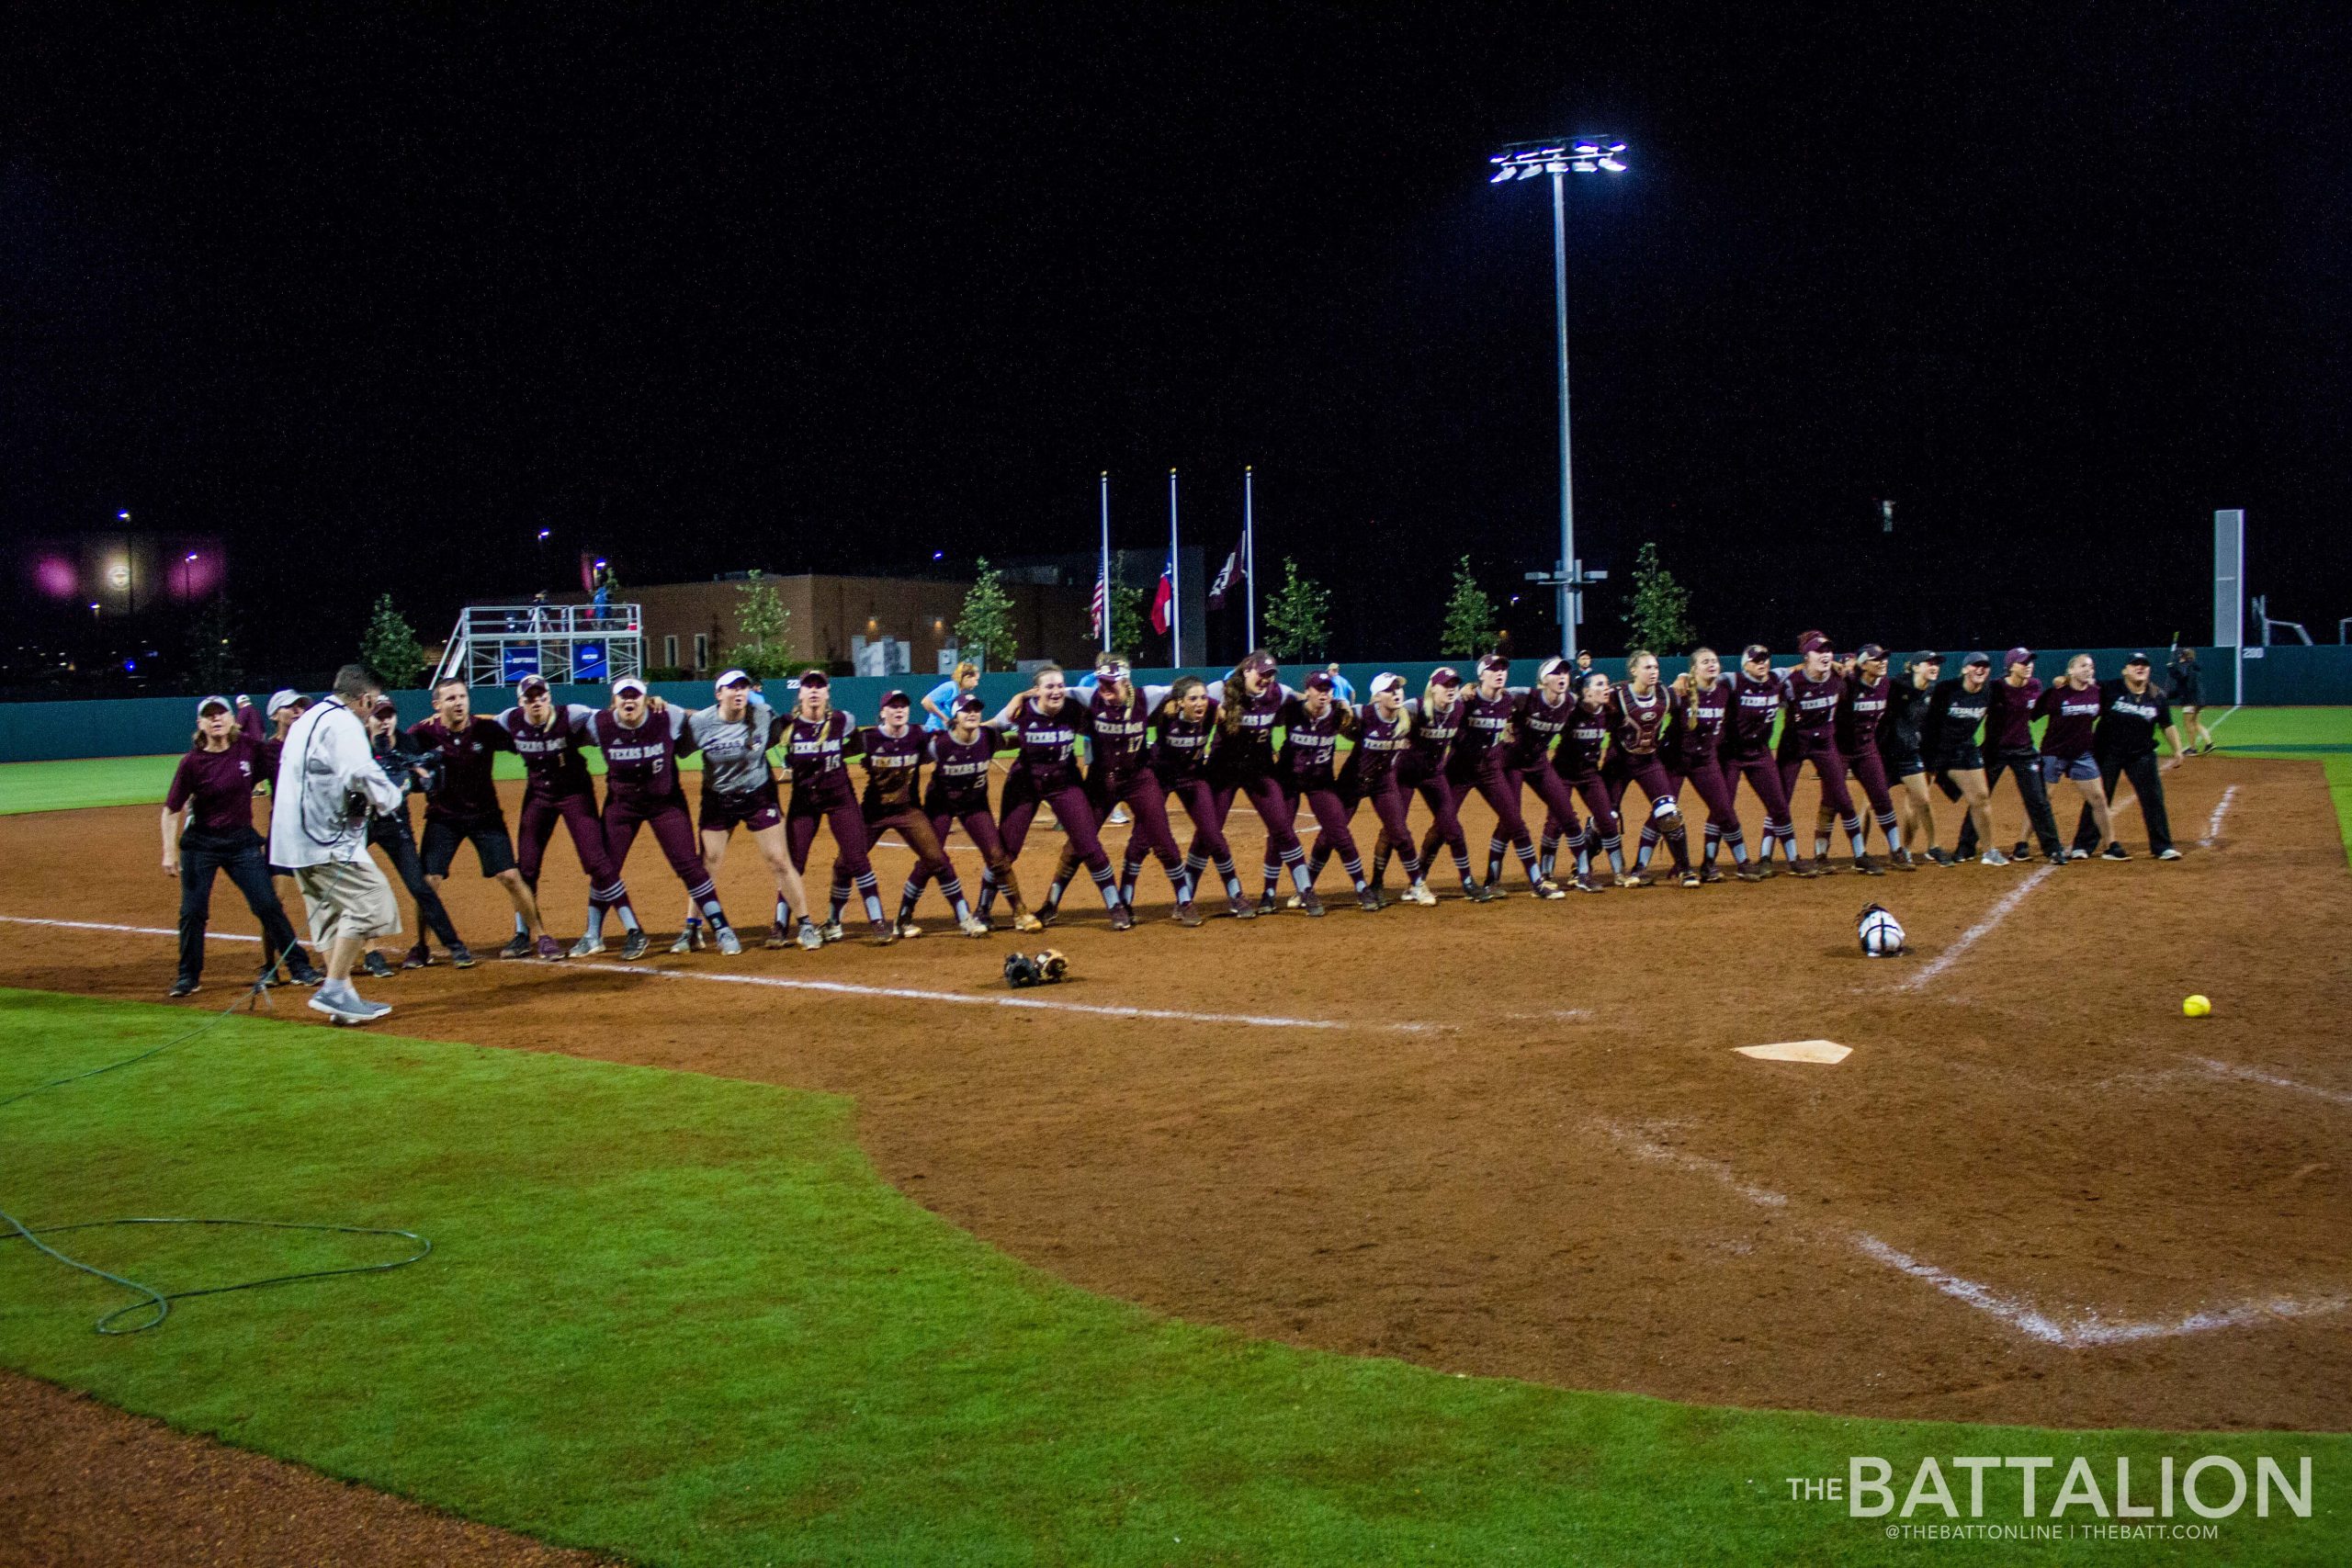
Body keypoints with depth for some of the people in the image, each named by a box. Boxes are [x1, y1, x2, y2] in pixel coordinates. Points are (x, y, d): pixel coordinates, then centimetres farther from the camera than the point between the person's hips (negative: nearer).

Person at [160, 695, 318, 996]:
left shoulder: (250, 747, -5)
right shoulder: (192, 762, -11)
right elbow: (172, 810, -7)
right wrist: (169, 852, -13)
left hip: (242, 840, 1)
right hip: (201, 843, -1)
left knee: (267, 904, 0)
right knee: (193, 911, 2)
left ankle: (299, 966, 8)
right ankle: (188, 976, 17)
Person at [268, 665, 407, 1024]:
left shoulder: (306, 720, 21)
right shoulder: (343, 723, -11)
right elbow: (362, 775, -24)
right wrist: (392, 795, -6)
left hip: (295, 837, 10)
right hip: (328, 836, -10)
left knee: (333, 914, 12)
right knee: (369, 900, -10)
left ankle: (343, 997, 12)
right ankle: (333, 990, -15)